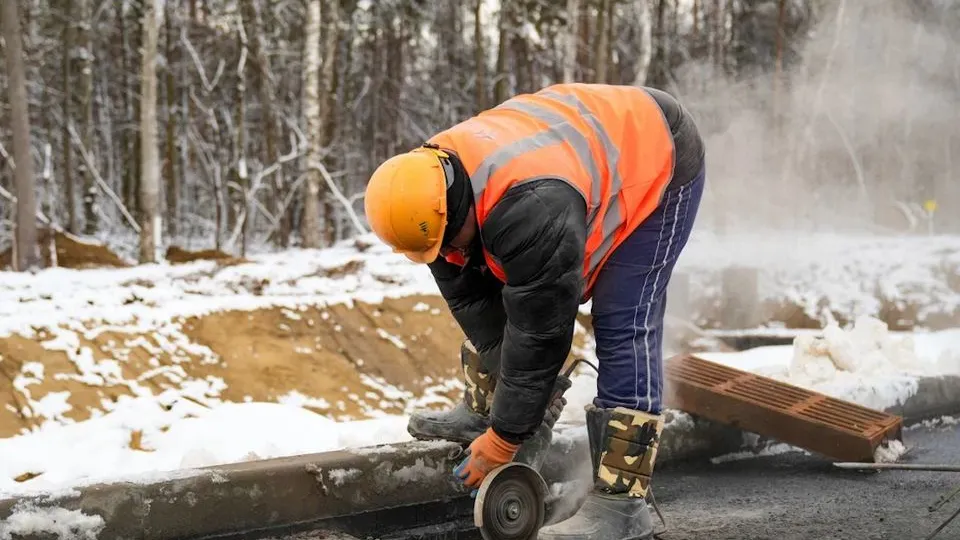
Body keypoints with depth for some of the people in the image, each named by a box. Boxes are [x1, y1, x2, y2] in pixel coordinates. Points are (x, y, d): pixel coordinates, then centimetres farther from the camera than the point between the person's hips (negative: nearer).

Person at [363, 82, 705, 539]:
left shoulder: (531, 210, -43)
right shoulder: (429, 188, -16)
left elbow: (541, 329, -35)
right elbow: (472, 305, -10)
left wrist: (503, 439, -26)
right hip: (586, 150, 8)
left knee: (622, 328, -17)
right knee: (493, 296, 8)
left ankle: (619, 501, -16)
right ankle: (483, 409, 28)